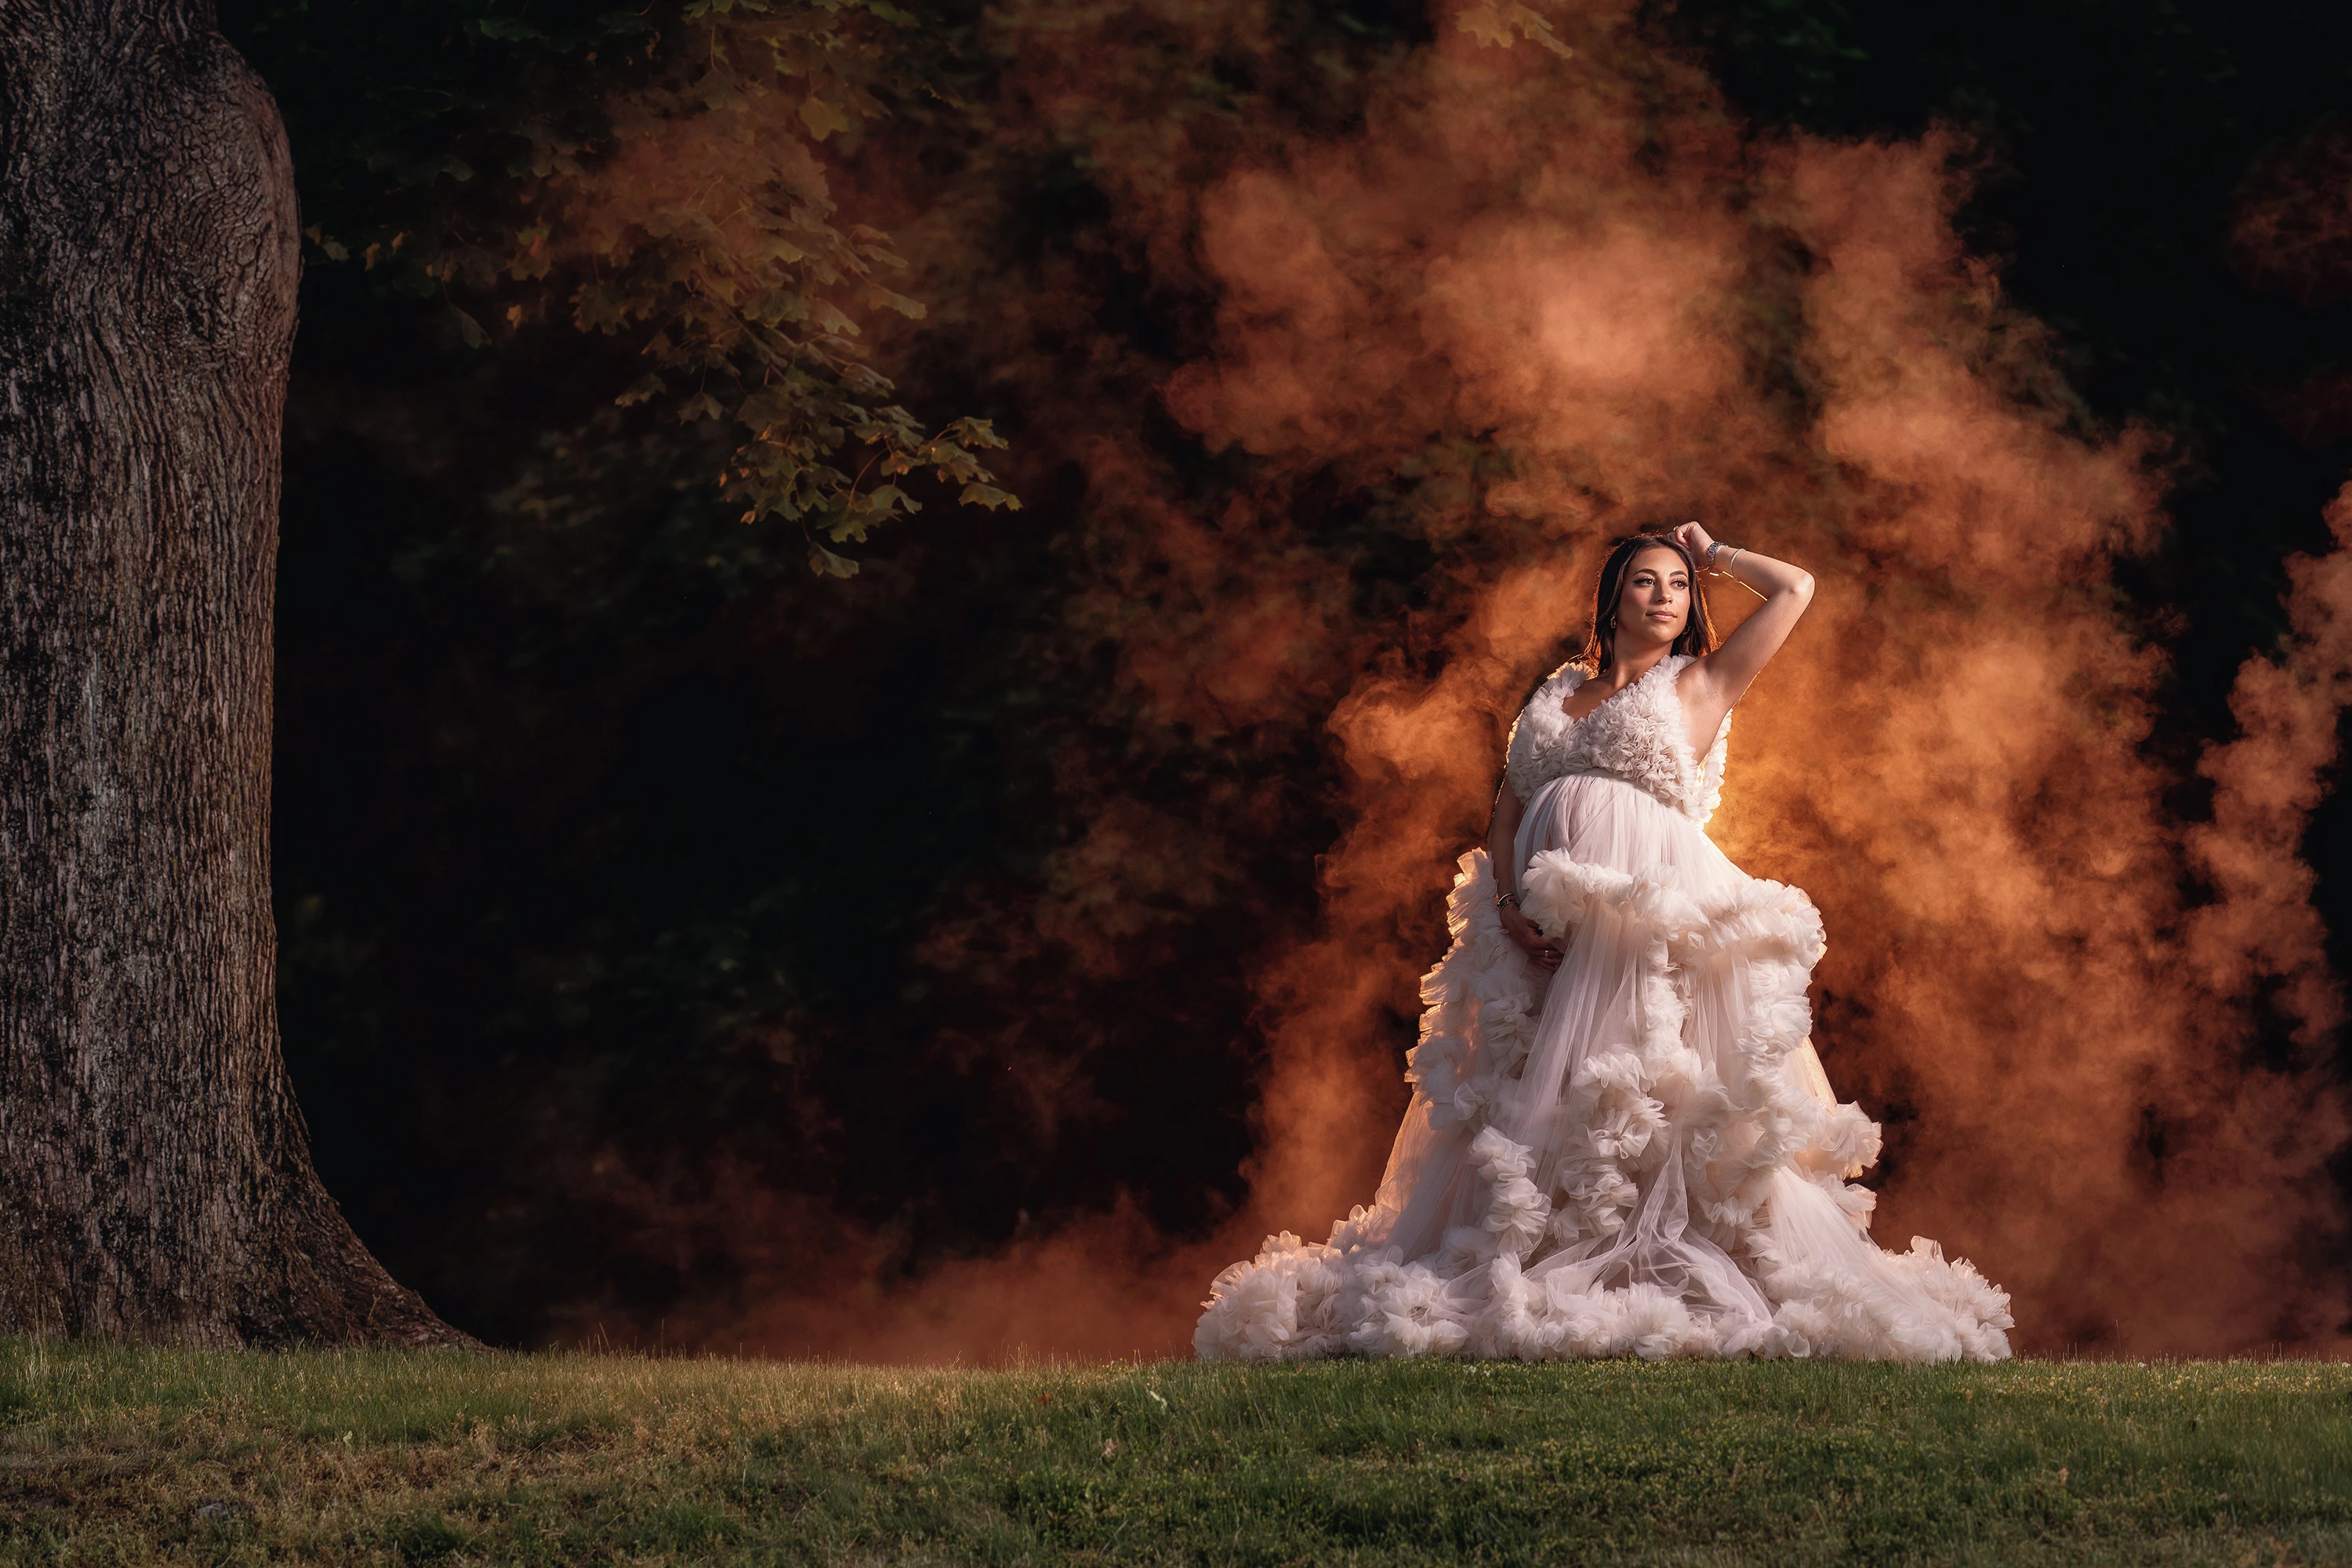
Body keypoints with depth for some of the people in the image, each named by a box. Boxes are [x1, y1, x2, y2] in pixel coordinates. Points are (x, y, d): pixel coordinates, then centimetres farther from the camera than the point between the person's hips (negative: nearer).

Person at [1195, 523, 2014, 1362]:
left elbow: (1795, 588, 9)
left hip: (1652, 910, -4)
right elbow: (1506, 818, 16)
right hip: (1543, 932, 4)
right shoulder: (1554, 697, 22)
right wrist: (1508, 911, -1)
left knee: (1655, 1112, -12)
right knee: (1529, 1114, 1)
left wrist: (1711, 553, 23)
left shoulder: (1697, 687, 12)